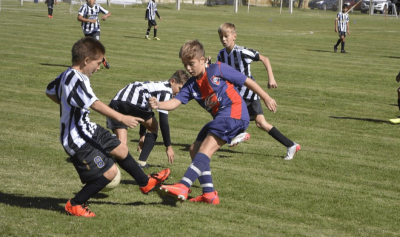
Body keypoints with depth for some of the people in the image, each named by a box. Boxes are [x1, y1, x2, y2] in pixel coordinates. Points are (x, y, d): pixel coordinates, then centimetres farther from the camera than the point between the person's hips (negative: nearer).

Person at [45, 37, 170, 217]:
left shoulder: (65, 75, 4)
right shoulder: (77, 80, -27)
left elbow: (50, 91, 21)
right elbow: (95, 104, -37)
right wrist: (121, 118, -39)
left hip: (87, 130, 11)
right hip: (78, 140, -11)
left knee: (121, 149, 21)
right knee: (109, 172, -8)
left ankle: (145, 183, 42)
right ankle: (75, 205, 6)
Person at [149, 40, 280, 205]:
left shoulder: (218, 70, -4)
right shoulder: (191, 85, 10)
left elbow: (247, 81, 3)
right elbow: (175, 102, -4)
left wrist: (266, 98, 4)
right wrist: (158, 105, -25)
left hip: (234, 113, -8)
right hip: (220, 118, 8)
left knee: (206, 148, -21)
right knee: (195, 149, 4)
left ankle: (183, 187, -33)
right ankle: (209, 194, 7)